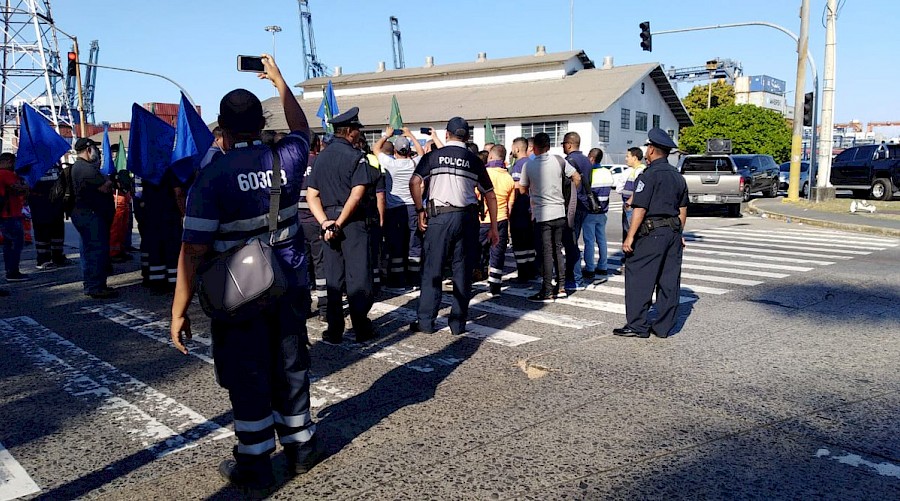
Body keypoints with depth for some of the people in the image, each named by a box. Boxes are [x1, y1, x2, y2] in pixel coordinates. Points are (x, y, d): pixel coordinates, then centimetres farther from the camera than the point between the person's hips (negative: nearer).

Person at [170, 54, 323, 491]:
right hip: (290, 285, 4)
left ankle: (255, 464, 21)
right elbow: (301, 128, 21)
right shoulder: (286, 158, -5)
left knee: (247, 376, 9)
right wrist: (279, 80, 32)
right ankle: (300, 445, 33)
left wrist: (179, 310, -10)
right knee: (290, 365, 18)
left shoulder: (211, 177, -15)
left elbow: (195, 251, -17)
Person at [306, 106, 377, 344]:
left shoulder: (322, 157, 11)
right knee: (358, 277, 2)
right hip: (354, 222, -6)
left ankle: (334, 331, 14)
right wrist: (340, 223, -14)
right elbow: (357, 193, -19)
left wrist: (325, 223, -4)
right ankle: (361, 329, 8)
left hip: (329, 223, 6)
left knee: (333, 279, 10)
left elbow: (311, 195, 6)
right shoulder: (356, 156, -8)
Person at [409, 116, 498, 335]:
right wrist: (493, 228, 16)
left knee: (432, 269, 5)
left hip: (440, 216, -2)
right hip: (467, 218, 2)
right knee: (463, 271, 7)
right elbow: (490, 195, 11)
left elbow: (414, 182, -9)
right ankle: (458, 323, 12)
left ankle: (426, 321, 8)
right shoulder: (474, 161, 10)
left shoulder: (433, 156, 4)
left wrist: (420, 210, 1)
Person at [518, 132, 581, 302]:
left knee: (547, 253, 0)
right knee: (558, 250, 14)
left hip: (542, 215, -3)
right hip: (560, 213, 3)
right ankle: (561, 287, 18)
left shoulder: (529, 165, -6)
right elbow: (577, 178, 4)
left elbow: (523, 190, 2)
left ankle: (547, 292, 3)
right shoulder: (558, 160, 0)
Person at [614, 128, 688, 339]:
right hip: (673, 232, 8)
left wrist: (630, 237, -14)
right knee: (669, 280, 8)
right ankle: (663, 327, 14)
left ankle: (637, 326, 0)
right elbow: (683, 209, 18)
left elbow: (640, 209, -16)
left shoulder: (649, 175, -11)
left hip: (652, 233, -8)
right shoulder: (677, 176, 14)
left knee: (638, 278, -1)